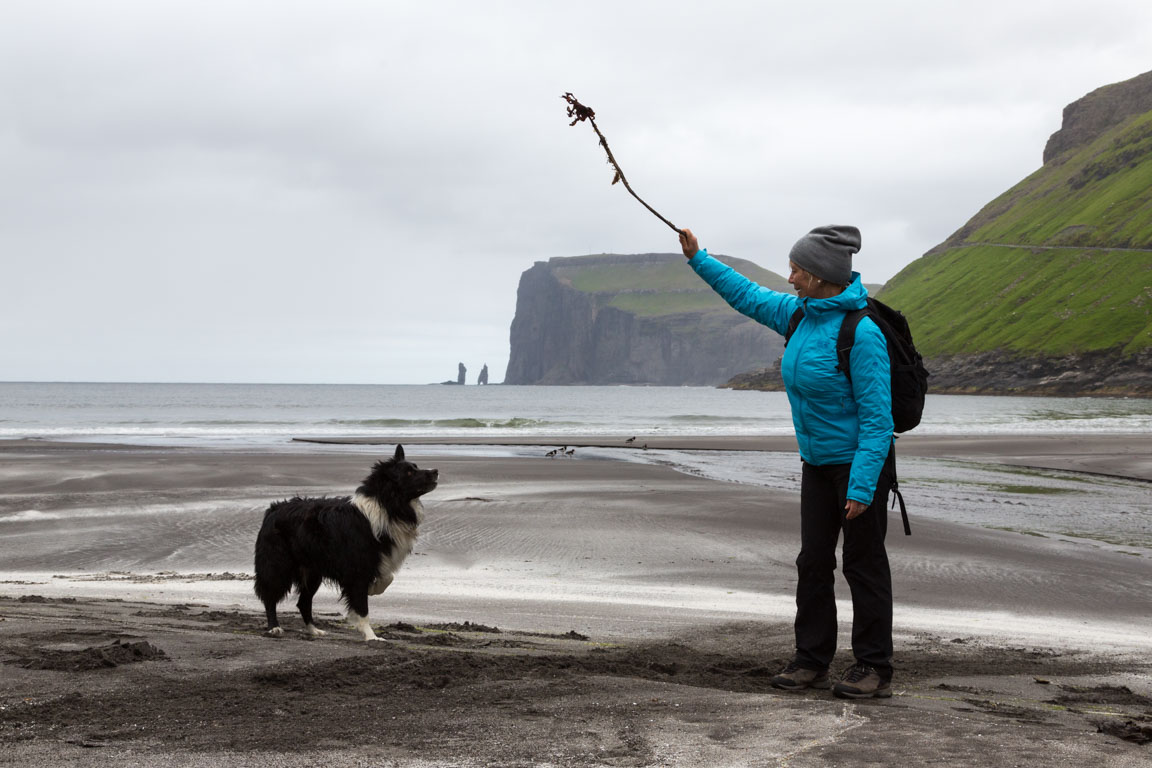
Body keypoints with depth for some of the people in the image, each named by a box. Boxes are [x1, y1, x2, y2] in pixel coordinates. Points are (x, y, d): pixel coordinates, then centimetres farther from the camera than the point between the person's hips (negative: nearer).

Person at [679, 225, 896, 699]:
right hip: (818, 463, 8)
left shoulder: (861, 333, -23)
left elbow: (877, 417, -23)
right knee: (813, 562, 8)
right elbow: (750, 297, 20)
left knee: (864, 563, -1)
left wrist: (862, 485, -26)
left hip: (862, 460, -8)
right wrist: (698, 259, 21)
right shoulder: (800, 314, 1)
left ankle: (874, 669, 7)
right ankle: (812, 661, 15)